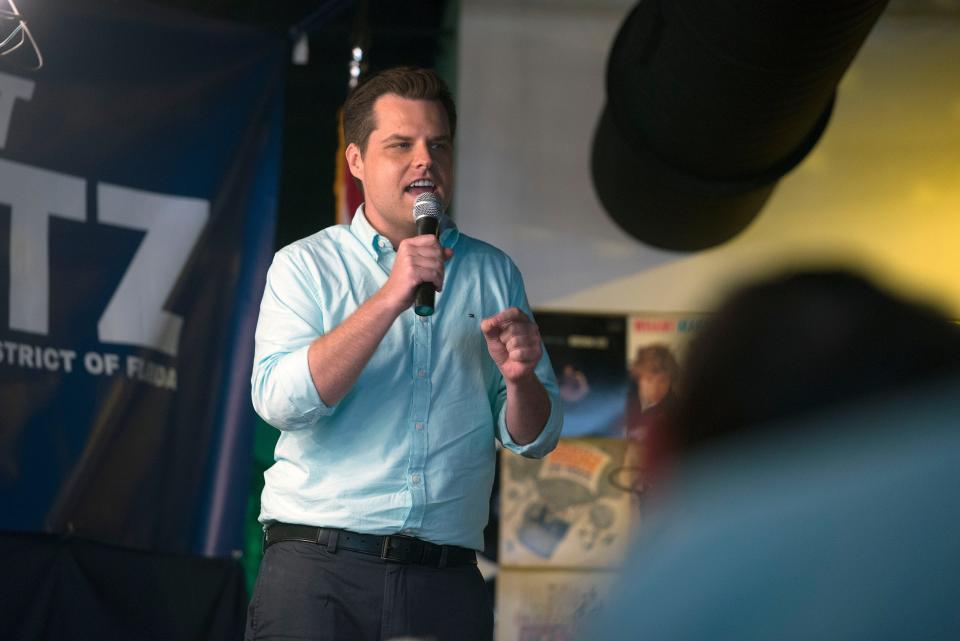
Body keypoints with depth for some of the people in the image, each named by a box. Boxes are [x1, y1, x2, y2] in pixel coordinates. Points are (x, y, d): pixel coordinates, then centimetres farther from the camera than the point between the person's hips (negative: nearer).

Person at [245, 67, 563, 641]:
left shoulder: (494, 274, 14)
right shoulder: (305, 266, 5)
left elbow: (534, 439, 13)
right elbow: (280, 401, -12)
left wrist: (519, 379, -9)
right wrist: (390, 298, -16)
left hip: (448, 587, 3)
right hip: (319, 571, -3)